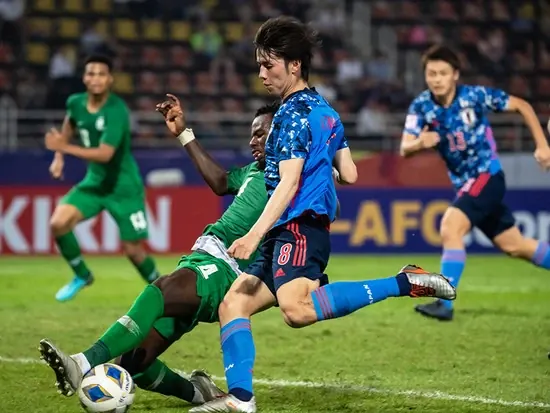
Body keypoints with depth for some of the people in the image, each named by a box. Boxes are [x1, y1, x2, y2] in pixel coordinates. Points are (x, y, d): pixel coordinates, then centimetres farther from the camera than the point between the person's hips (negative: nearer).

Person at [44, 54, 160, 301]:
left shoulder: (117, 111, -26)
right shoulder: (76, 103, -6)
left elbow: (105, 154, -35)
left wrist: (64, 148, -41)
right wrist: (58, 158, 8)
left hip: (124, 187, -5)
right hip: (94, 182, 5)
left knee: (132, 250, -2)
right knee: (58, 223, -14)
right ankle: (82, 276, 9)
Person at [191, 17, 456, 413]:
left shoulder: (293, 114, -8)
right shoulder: (325, 110, 20)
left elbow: (288, 183, -18)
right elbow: (349, 174, 22)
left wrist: (255, 234, -26)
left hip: (297, 230, -11)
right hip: (288, 237, 11)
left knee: (296, 309, -33)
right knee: (232, 304, 8)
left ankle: (404, 283, -29)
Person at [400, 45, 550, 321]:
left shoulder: (475, 96, -16)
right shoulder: (421, 106, -7)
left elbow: (522, 106, -4)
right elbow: (405, 149, -14)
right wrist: (419, 143, -37)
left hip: (486, 175, -5)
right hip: (464, 182, 6)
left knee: (450, 227, -25)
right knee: (514, 246, 14)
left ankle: (445, 304, -22)